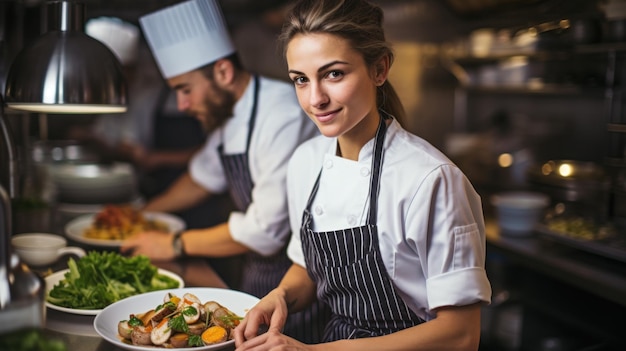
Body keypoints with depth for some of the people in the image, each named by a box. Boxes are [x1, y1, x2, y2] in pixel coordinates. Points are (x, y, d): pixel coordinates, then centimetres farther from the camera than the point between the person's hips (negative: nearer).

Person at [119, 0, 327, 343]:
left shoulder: (283, 114, -25)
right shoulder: (228, 115, 4)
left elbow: (266, 230, -26)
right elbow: (205, 175, 25)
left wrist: (175, 244, -14)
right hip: (257, 272, 8)